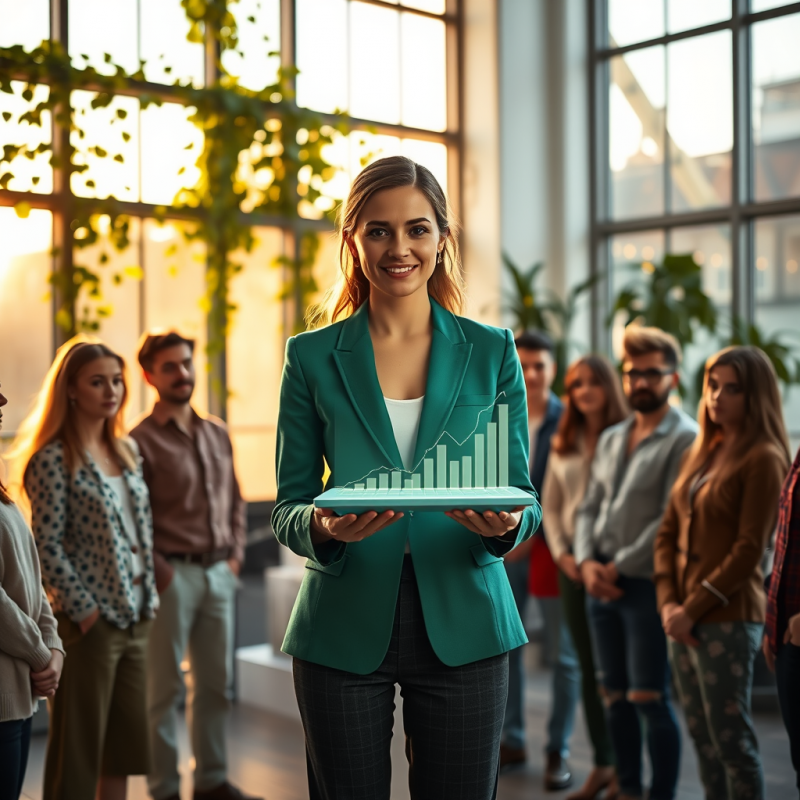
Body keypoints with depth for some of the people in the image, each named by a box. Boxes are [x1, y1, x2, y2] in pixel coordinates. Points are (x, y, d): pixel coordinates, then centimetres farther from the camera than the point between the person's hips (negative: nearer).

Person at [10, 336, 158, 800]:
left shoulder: (126, 450, 11)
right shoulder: (53, 458, -11)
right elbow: (47, 545, -14)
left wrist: (150, 597, 9)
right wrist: (85, 611, -14)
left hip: (136, 619, 7)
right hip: (90, 623, -7)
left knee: (125, 744, 14)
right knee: (78, 748, 3)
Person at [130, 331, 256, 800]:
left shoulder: (217, 435, 12)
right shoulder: (142, 440, -7)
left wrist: (236, 554, 9)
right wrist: (157, 568, -14)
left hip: (220, 573, 6)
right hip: (173, 576, -6)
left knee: (217, 684, 13)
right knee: (164, 688, 3)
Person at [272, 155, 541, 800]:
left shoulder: (492, 352, 4)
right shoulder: (313, 356, 2)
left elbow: (523, 495, 5)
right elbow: (288, 509, 3)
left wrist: (507, 523, -18)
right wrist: (325, 527, -20)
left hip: (462, 628, 1)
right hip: (345, 631, 0)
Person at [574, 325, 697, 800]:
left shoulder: (684, 438, -9)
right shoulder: (611, 439, 15)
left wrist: (620, 567, -13)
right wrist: (587, 561, -2)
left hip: (647, 584, -7)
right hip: (602, 583, 7)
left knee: (649, 700, -3)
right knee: (615, 695, 12)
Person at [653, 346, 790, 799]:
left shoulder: (764, 459, -9)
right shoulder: (702, 453, 14)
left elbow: (749, 550, -14)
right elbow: (669, 533, 12)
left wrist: (693, 608, -13)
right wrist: (669, 602, -1)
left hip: (728, 618, -7)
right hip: (685, 619, 7)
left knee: (732, 741, 0)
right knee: (703, 740, 13)